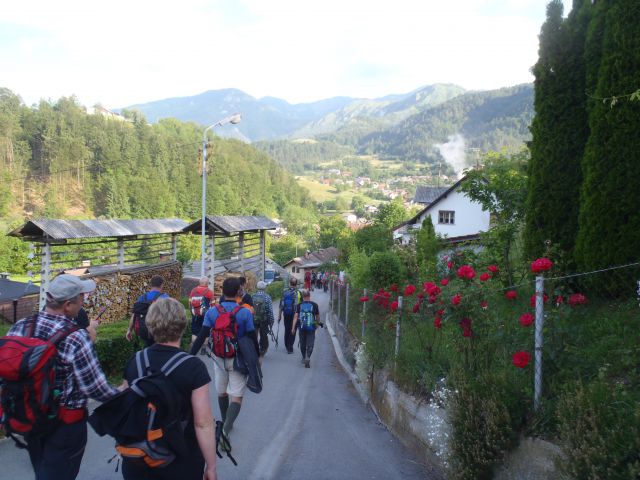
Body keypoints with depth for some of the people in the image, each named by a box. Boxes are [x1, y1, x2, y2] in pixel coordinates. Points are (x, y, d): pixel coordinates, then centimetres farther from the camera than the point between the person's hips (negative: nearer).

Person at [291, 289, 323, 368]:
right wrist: (318, 323, 27)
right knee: (310, 343, 1)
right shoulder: (314, 305, -2)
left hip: (302, 327, 2)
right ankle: (308, 357, -18)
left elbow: (296, 316, -6)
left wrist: (293, 327, -6)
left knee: (302, 343, 17)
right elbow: (317, 316, 7)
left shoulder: (299, 305, 0)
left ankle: (304, 358, 30)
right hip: (311, 327, -2)